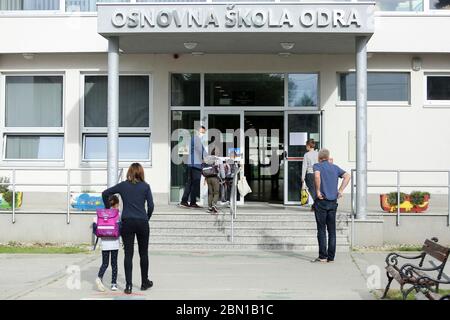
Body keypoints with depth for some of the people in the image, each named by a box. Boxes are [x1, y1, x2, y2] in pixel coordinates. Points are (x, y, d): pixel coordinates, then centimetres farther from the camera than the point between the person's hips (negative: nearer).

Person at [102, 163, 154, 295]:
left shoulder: (123, 185, 5)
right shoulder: (145, 186, 0)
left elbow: (105, 193, 8)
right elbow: (151, 206, -4)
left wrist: (108, 209, 17)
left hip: (127, 222, 1)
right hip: (142, 222, -1)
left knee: (128, 254, 2)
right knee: (143, 253, 13)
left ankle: (128, 286, -2)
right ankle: (145, 282, 23)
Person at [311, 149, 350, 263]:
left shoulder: (317, 166, -2)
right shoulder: (335, 167, 12)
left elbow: (317, 175, -23)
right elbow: (347, 176, 0)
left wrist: (318, 191, -15)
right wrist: (340, 191, 1)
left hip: (321, 201, -4)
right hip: (333, 202, 4)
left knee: (321, 229, 1)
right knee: (332, 230, 8)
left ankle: (323, 256, 1)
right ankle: (331, 257, 10)